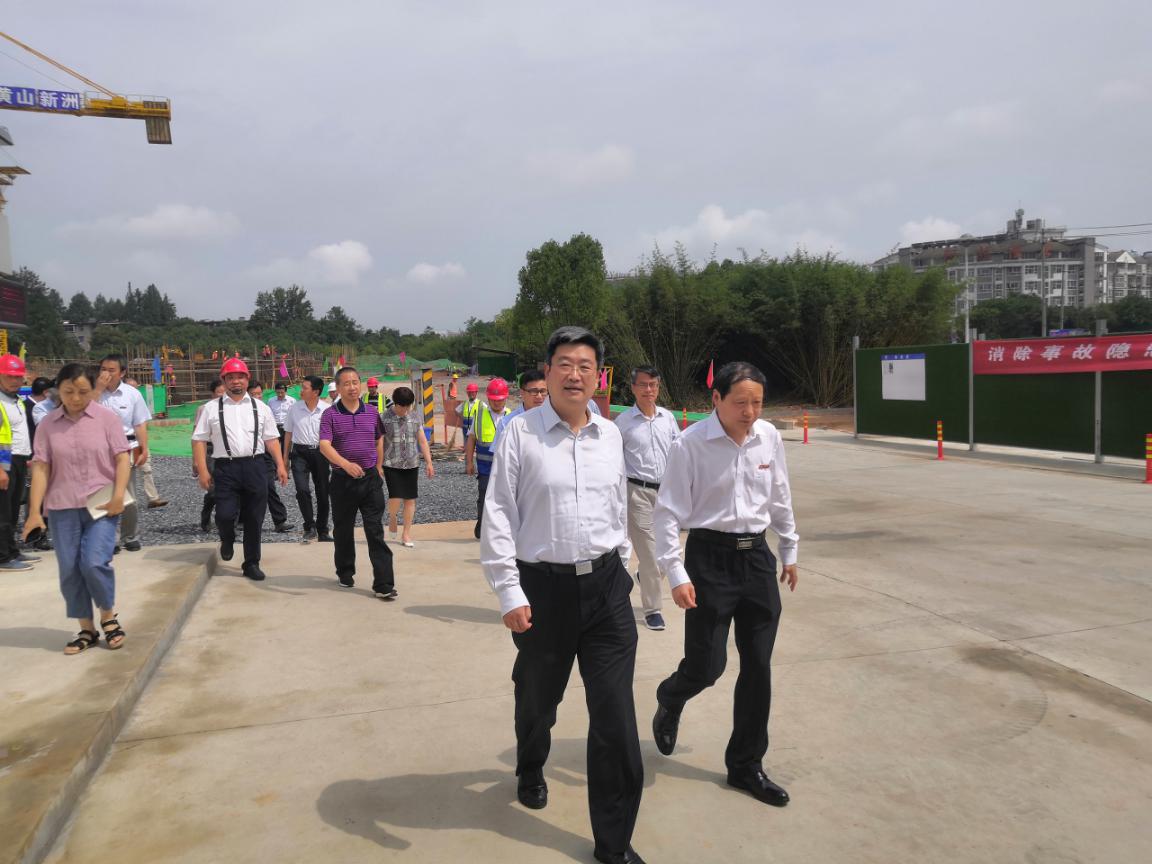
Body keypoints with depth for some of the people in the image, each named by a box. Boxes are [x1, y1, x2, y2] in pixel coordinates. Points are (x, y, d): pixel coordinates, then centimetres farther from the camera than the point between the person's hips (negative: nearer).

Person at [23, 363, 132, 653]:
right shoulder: (48, 424, 4)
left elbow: (123, 458, -3)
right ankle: (86, 629, 20)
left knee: (95, 562, -13)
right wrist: (34, 511, -5)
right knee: (70, 570, 5)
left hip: (101, 505, -3)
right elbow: (41, 467, 1)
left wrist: (118, 496, -14)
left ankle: (109, 616, 13)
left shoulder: (107, 418, -2)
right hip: (62, 508, 3)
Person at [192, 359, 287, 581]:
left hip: (256, 466, 2)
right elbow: (199, 440, 4)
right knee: (225, 515, -10)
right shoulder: (212, 408, 5)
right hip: (226, 468, -2)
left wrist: (280, 466, 0)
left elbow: (271, 439, 10)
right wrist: (203, 471, -4)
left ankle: (252, 564, 21)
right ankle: (227, 540, 27)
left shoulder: (260, 407, 11)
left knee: (254, 519, 6)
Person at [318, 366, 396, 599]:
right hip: (342, 480, -1)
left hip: (370, 478, 1)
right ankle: (345, 572, 34)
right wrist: (346, 464, -33)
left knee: (376, 531, -4)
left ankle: (383, 584, -4)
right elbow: (324, 446, -18)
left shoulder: (372, 413, 6)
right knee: (343, 530, 13)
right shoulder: (330, 415, -5)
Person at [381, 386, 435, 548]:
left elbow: (422, 441, 11)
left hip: (411, 464, 4)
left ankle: (406, 534, 15)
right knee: (396, 498, -13)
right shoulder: (385, 418, -5)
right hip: (392, 464, -3)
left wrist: (429, 463, 8)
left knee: (410, 499, 3)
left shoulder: (414, 417, 7)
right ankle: (392, 518, 20)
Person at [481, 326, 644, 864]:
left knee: (616, 718, 2)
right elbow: (497, 517, -8)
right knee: (537, 698, 22)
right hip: (543, 586, -2)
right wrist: (510, 593, -11)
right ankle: (530, 772, 56)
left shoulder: (610, 435, 5)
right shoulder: (521, 432, -8)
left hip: (606, 584, 3)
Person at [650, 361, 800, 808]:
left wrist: (789, 550, 20)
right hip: (710, 557, -5)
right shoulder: (690, 443, -13)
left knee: (758, 667, 9)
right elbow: (668, 512, -11)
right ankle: (669, 701, 37)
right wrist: (676, 575, -15)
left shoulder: (769, 437, 1)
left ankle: (746, 765, 27)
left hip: (756, 557, 5)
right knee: (706, 666, -1)